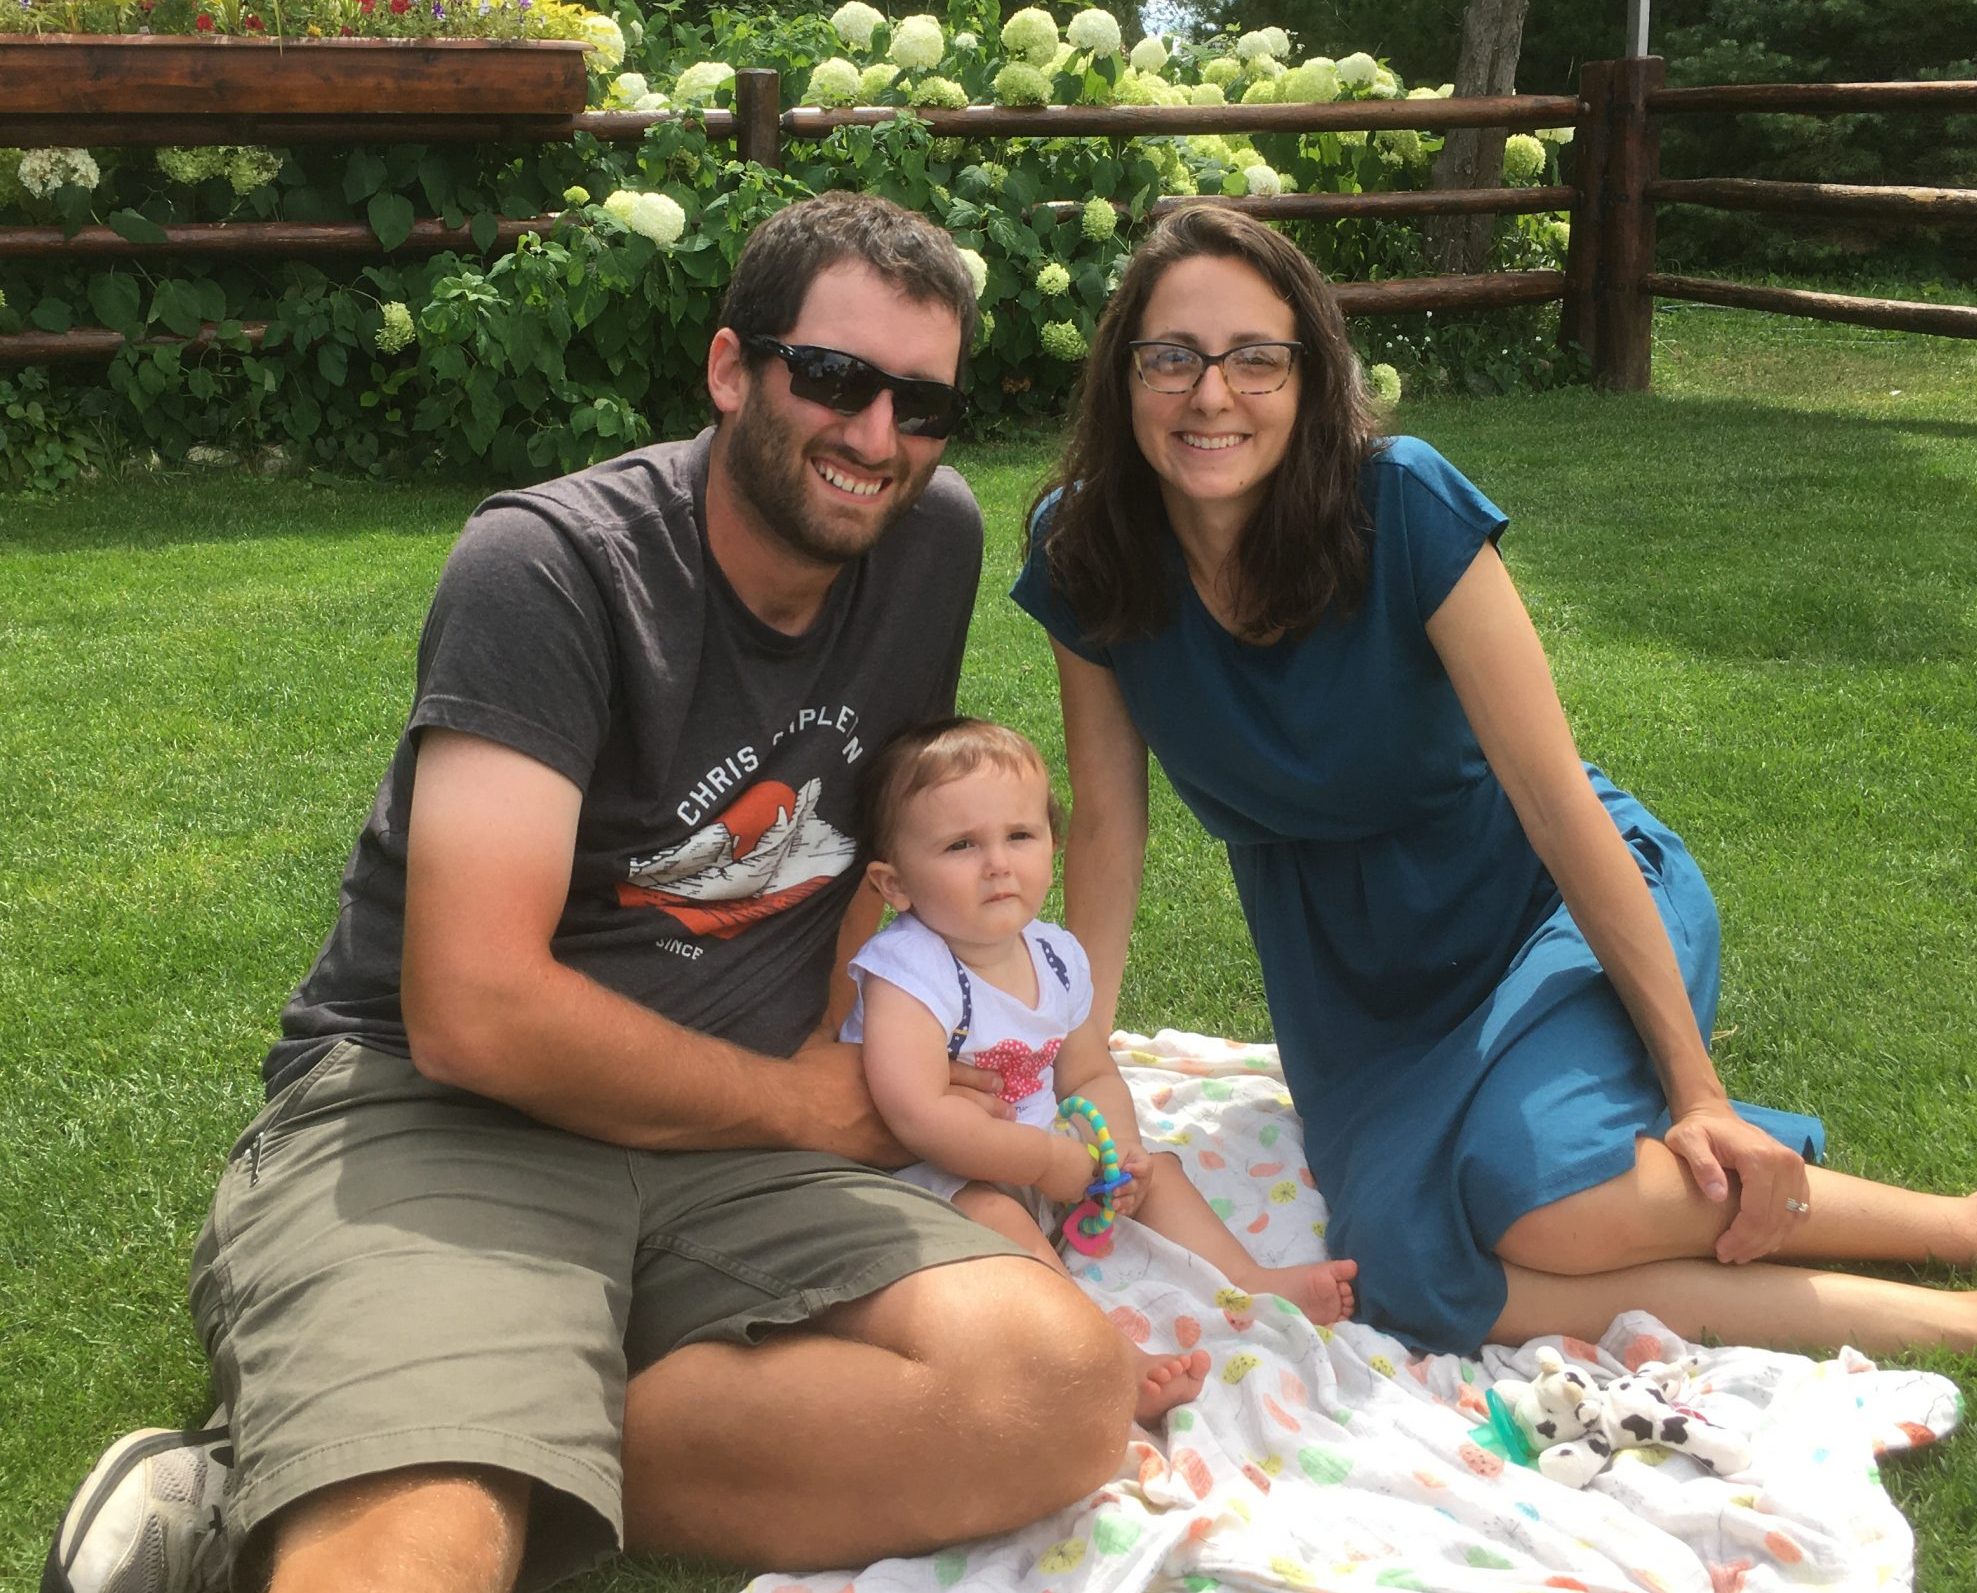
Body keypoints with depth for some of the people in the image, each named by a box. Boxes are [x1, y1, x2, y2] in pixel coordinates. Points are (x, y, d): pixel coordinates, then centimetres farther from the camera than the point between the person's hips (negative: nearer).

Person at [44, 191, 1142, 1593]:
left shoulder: (933, 540, 7)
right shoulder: (552, 569, -11)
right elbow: (475, 1011, -19)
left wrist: (844, 1041, 7)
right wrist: (805, 1107, -6)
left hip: (727, 1151, 8)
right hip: (435, 1118, -8)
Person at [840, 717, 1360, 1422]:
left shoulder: (1057, 958, 1)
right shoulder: (907, 970, -24)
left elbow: (1092, 1077, 13)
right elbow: (919, 1116, -35)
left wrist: (1117, 1150, -10)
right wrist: (1054, 1160, -27)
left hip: (1044, 1177, 8)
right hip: (933, 1180, -8)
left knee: (1152, 1169, 6)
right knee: (994, 1221, -34)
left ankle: (1248, 1280, 8)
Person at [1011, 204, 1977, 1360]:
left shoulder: (1403, 506, -23)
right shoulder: (1085, 553, -12)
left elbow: (1554, 795, -20)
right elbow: (1108, 824, -2)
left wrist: (1698, 1092, -18)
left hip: (1541, 895, -3)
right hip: (1350, 952, 4)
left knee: (1551, 1208, -33)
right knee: (1413, 1270, -25)